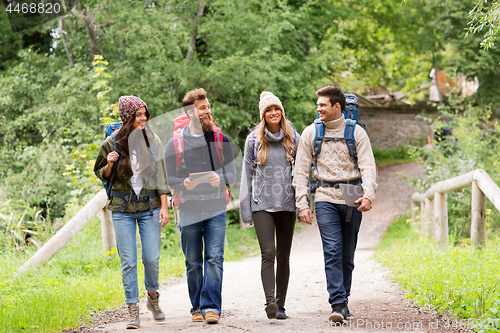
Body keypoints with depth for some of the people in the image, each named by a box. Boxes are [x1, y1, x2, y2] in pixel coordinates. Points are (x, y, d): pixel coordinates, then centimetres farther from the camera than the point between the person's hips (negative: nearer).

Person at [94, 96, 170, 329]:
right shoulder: (112, 143, -3)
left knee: (152, 258, -2)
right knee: (128, 261, -2)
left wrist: (164, 207, -2)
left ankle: (152, 298, 25)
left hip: (150, 207, 1)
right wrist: (109, 165, -14)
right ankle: (133, 311, 4)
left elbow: (161, 176, 4)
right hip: (122, 209, -1)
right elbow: (101, 174, 8)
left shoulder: (153, 141, 2)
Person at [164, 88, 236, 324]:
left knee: (214, 258, -11)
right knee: (193, 263, 6)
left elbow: (232, 174, 8)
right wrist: (184, 184, -15)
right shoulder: (175, 144, 5)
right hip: (188, 210, 0)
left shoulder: (221, 140, 8)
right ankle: (197, 307, 17)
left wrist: (220, 179, -14)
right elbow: (167, 178, 5)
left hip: (216, 209, 0)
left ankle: (211, 306, -11)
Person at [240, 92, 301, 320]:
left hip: (287, 204, 2)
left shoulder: (293, 139, 7)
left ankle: (280, 305, 12)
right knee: (268, 253, -16)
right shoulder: (253, 140, 4)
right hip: (262, 204, -2)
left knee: (283, 257, 6)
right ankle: (270, 301, -23)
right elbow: (247, 175, 7)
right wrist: (245, 209, 3)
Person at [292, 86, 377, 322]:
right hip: (326, 198, 0)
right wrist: (302, 203, -2)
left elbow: (368, 166, -5)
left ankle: (342, 302, 19)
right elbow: (301, 170, 7)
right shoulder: (311, 133, 5)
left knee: (347, 255, 6)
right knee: (332, 251, -13)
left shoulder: (356, 132, 2)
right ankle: (338, 305, -17)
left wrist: (368, 195, -22)